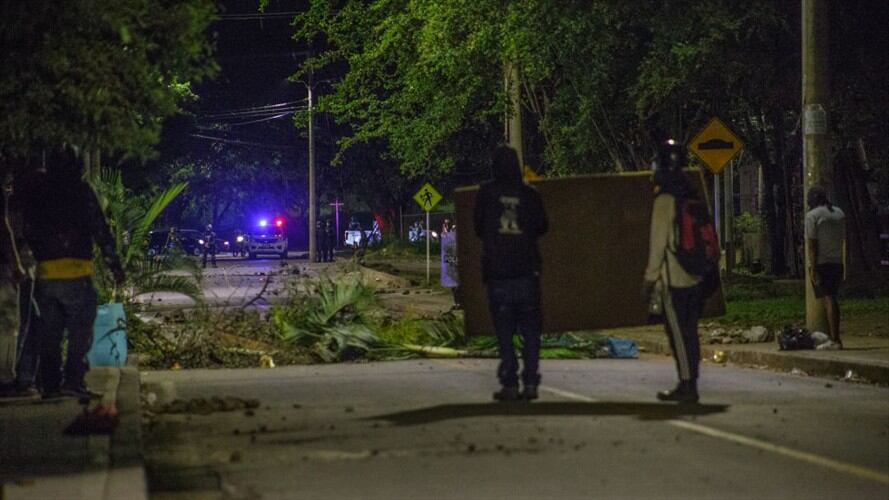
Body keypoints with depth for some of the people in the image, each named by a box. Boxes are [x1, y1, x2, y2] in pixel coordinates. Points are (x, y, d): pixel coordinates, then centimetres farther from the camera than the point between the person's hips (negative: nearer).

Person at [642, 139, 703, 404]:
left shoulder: (665, 199, -12)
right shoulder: (689, 197, 13)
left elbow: (658, 241, -14)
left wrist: (650, 278, -9)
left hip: (673, 279, -8)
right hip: (693, 277, 8)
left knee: (678, 333, -5)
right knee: (689, 332, 11)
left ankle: (686, 385, -6)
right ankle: (689, 384, 15)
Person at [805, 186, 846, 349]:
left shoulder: (813, 215, -8)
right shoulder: (839, 213, 13)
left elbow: (812, 245, -13)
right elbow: (843, 240, 13)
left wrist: (813, 269, -14)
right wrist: (843, 265, 15)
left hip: (821, 263, -7)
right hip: (837, 262, 7)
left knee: (828, 299, -9)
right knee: (832, 299, 15)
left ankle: (835, 340, -14)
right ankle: (833, 335, 17)